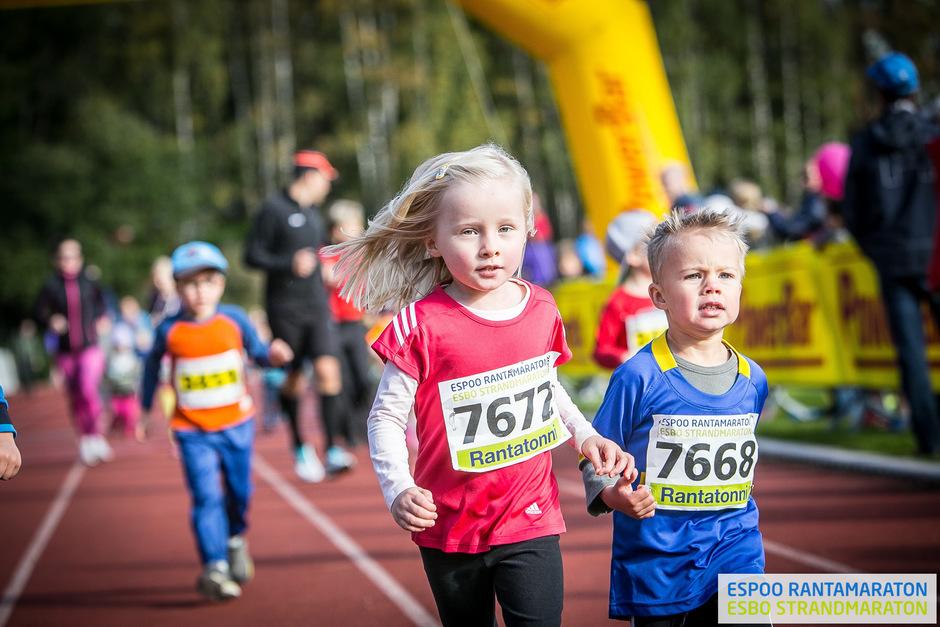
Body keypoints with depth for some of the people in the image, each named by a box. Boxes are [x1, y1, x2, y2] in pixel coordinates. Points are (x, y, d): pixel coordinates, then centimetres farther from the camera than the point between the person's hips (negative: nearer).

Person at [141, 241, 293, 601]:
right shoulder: (170, 330, -8)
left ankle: (235, 539, 42)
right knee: (206, 497, -12)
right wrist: (146, 407, 14)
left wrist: (273, 356, -20)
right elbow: (153, 363, 8)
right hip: (193, 431, -2)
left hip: (236, 424, 2)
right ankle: (214, 569, -12)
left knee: (239, 492, 13)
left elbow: (256, 352, 3)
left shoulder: (234, 320, -6)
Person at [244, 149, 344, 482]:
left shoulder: (313, 212, 15)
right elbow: (252, 255, -11)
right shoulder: (274, 208, -7)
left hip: (317, 307, 5)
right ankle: (300, 447, 23)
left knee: (327, 370, -13)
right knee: (293, 379, 5)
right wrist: (290, 263, -20)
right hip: (285, 309, -5)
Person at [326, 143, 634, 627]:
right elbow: (386, 416, -9)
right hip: (450, 529, -2)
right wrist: (398, 489, -23)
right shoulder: (423, 325, -15)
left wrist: (586, 436, 4)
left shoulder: (541, 310, -1)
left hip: (530, 520, 2)